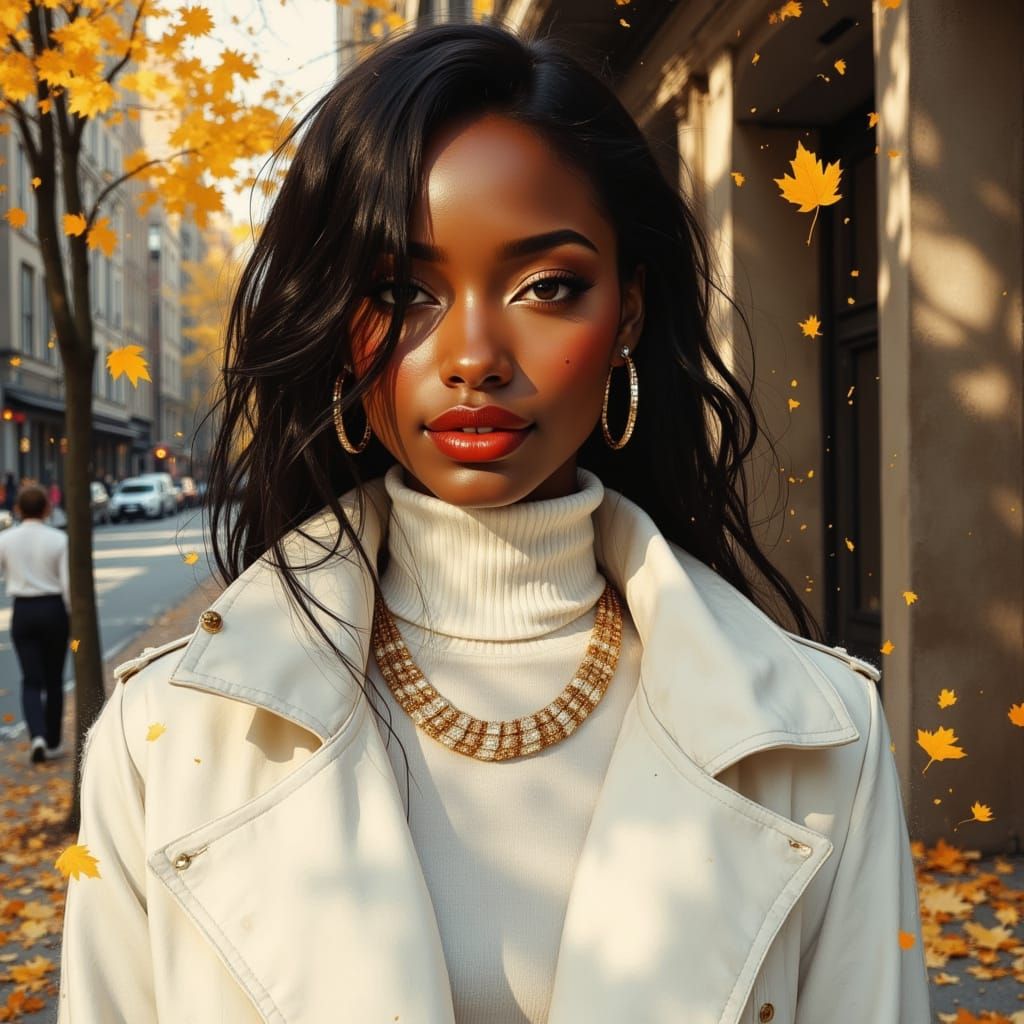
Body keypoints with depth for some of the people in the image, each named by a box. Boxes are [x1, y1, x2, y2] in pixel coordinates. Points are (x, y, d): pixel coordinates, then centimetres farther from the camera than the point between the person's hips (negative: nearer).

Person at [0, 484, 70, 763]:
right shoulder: (59, 539, -9)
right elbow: (68, 585, -10)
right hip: (53, 609, -1)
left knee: (31, 681, 6)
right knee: (53, 680, 13)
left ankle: (37, 736, -16)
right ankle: (53, 743, 20)